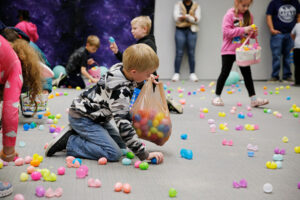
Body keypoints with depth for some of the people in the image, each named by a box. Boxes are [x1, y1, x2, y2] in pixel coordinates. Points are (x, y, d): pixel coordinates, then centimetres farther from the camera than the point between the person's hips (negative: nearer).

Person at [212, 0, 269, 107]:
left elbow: (250, 33, 14)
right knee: (225, 73, 4)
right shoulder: (230, 14, -10)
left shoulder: (249, 16, 5)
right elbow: (226, 31, -19)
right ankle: (217, 97, 17)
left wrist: (254, 32, -9)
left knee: (247, 74, 4)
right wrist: (243, 30, -26)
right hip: (229, 51, -4)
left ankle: (253, 99, 5)